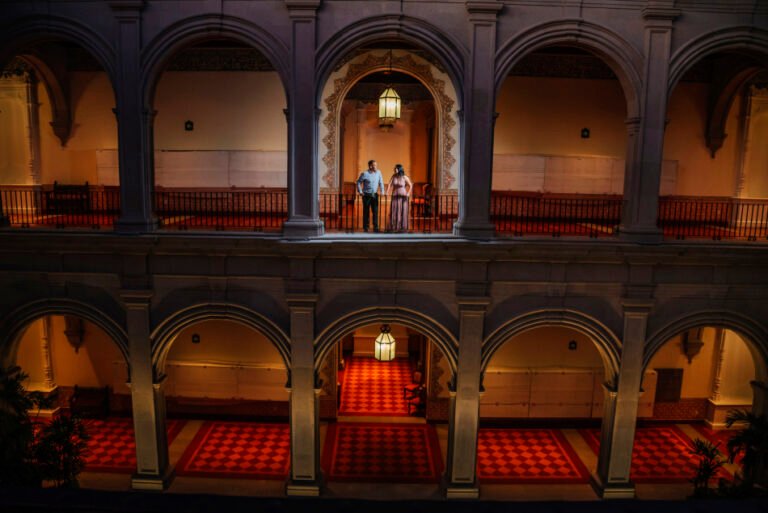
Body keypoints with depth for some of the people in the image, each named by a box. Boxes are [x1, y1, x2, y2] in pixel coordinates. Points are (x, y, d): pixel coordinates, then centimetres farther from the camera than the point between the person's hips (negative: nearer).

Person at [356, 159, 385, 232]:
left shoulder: (378, 172, -2)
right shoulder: (365, 174, -11)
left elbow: (381, 182, 9)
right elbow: (358, 182, 0)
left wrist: (382, 191, 4)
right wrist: (360, 191, -4)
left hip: (374, 195, 3)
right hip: (366, 195, -3)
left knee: (375, 211, -1)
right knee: (366, 212, 2)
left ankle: (375, 227, 3)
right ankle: (365, 227, 11)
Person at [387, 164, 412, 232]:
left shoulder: (404, 177, -9)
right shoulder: (393, 176, -2)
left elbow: (411, 185, 0)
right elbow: (389, 184, -8)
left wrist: (408, 193, -9)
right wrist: (387, 193, -20)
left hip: (403, 196, -2)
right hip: (395, 196, 2)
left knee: (402, 212, -1)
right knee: (394, 212, -2)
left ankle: (403, 227, 6)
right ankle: (394, 227, 4)